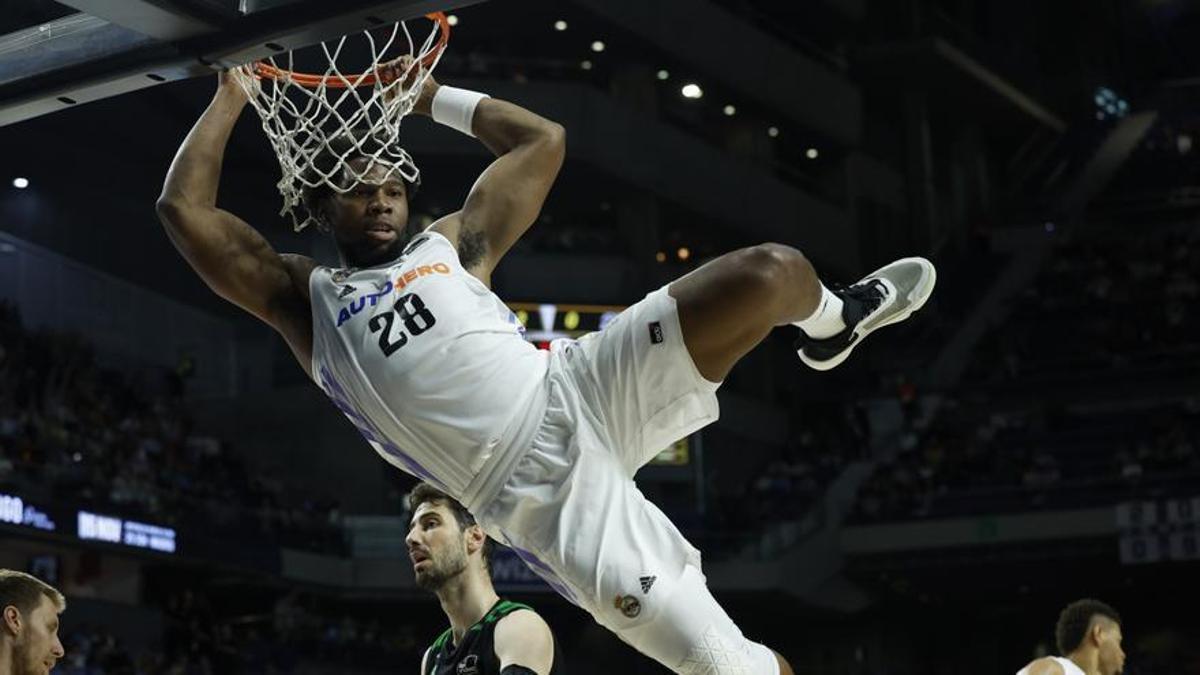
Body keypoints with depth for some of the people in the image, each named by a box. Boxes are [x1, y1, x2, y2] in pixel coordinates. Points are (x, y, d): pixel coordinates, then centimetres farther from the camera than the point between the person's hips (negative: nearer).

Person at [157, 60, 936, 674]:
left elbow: (544, 140, 22)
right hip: (536, 495, -3)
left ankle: (833, 322, 21)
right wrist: (232, 95, 13)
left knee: (771, 273, -15)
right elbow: (183, 207, 6)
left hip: (576, 393, 3)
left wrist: (430, 95, 25)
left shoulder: (451, 243, 20)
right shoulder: (304, 298, 14)